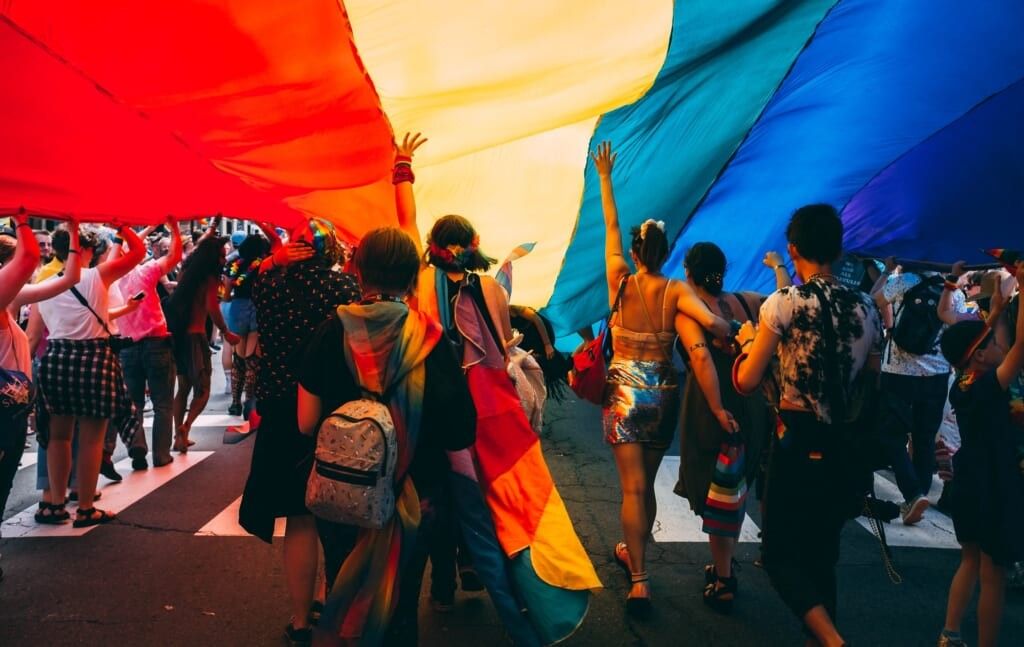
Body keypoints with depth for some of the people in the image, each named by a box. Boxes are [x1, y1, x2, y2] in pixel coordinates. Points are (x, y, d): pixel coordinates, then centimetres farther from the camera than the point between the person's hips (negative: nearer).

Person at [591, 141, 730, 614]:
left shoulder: (620, 282, -6)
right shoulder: (675, 291, -7)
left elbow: (610, 228, 4)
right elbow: (711, 320, -23)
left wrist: (605, 178, 12)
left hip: (624, 390, -2)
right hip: (663, 392, 2)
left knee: (633, 487, -2)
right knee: (646, 482, 18)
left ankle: (639, 581, -7)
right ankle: (632, 552, 38)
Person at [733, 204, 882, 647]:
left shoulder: (783, 304, -12)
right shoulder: (866, 308, 3)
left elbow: (746, 381, -10)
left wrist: (748, 340, 7)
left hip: (798, 444, -5)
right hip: (847, 447, 5)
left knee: (781, 553, 6)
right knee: (822, 553, 19)